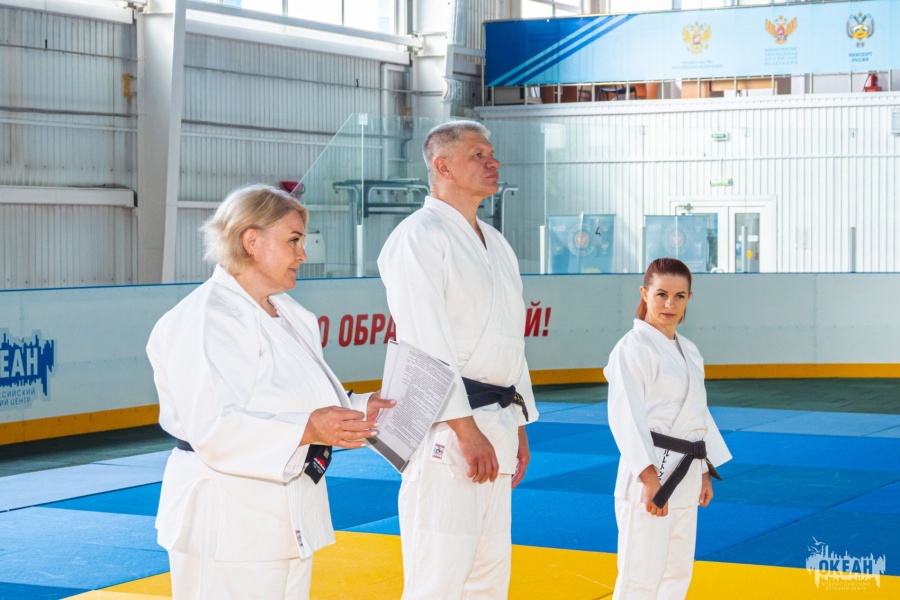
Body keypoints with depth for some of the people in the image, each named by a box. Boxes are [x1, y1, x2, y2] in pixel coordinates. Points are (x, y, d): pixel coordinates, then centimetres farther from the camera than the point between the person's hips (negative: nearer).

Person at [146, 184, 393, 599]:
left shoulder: (290, 317, 15)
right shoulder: (205, 319, -16)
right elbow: (213, 429, -25)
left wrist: (360, 410, 3)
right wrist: (306, 430, -33)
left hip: (289, 515, 10)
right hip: (228, 523, -10)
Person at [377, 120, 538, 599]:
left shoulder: (496, 244, 18)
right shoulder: (420, 237, -10)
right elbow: (427, 344, -18)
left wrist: (518, 425, 18)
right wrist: (466, 430, -20)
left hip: (493, 428, 9)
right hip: (443, 428, -9)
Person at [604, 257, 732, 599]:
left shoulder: (688, 351, 14)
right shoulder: (633, 347, -11)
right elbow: (626, 417, -18)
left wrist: (706, 472, 19)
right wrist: (650, 477, -23)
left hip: (685, 475, 9)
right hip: (651, 473, -9)